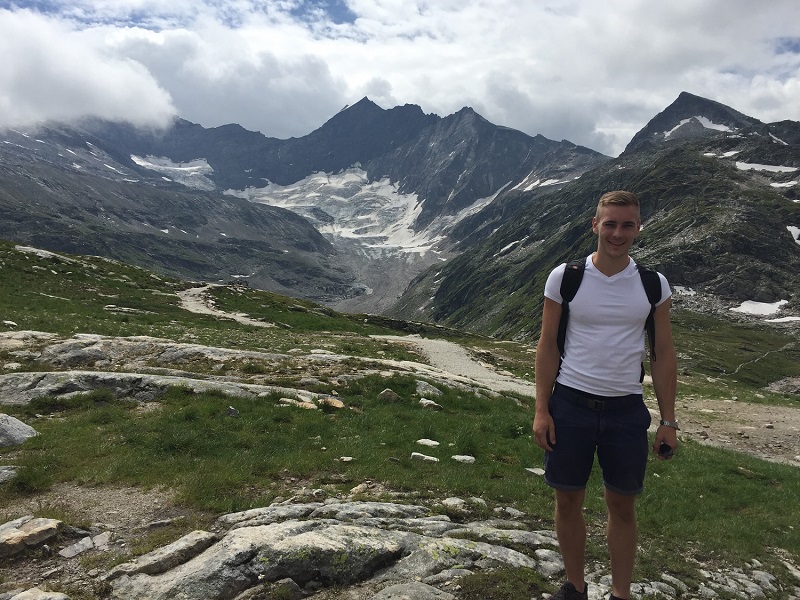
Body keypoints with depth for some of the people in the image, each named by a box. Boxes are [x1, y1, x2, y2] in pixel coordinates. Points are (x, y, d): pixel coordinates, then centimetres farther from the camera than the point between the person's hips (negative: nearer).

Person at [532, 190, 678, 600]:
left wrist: (668, 421, 3)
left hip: (626, 408, 1)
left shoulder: (653, 284, 0)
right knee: (568, 500, 10)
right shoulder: (564, 277, -5)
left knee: (622, 505, 11)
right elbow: (547, 346, -1)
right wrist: (541, 410, -5)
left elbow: (663, 355, 5)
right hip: (570, 404, -1)